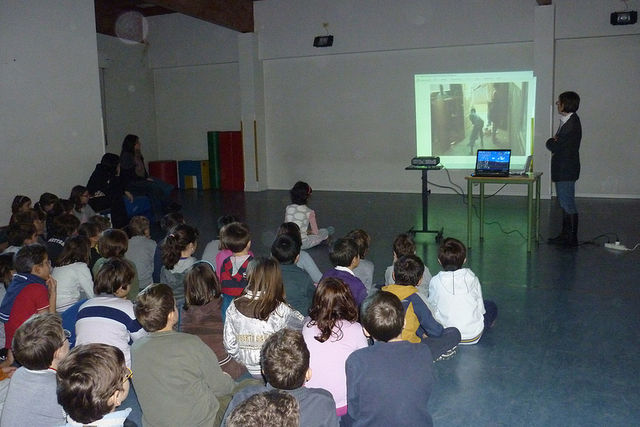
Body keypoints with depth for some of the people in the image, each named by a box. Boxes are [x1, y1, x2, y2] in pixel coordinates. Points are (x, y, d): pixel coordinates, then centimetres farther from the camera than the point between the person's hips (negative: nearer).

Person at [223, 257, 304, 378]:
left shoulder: (234, 307, -8)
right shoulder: (280, 310, -18)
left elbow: (229, 343, -1)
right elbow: (301, 324, -3)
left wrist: (245, 362, 13)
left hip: (248, 371, 5)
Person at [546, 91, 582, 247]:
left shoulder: (571, 125, -19)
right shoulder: (566, 121, 12)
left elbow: (554, 146, -20)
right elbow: (558, 142, 15)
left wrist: (550, 141, 0)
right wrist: (554, 143, -6)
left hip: (566, 170, -10)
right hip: (562, 169, 10)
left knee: (568, 204, -4)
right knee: (564, 203, 16)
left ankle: (572, 238, 4)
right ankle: (565, 234, 26)